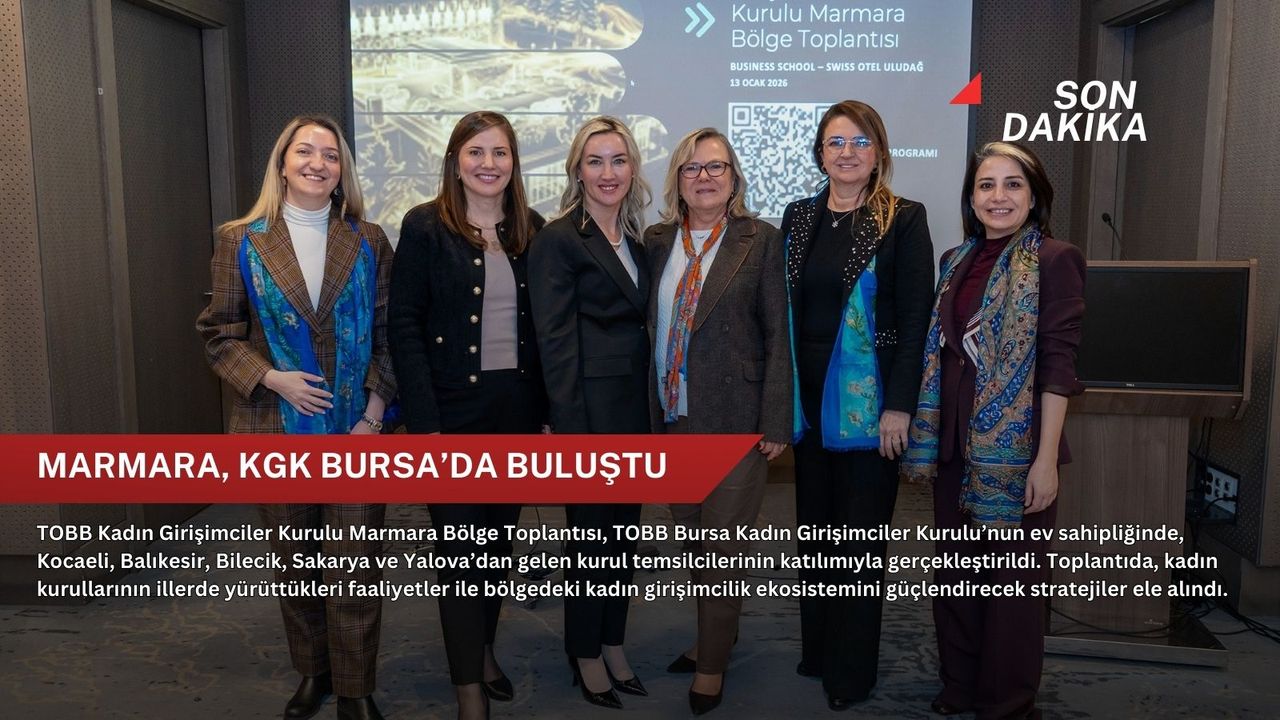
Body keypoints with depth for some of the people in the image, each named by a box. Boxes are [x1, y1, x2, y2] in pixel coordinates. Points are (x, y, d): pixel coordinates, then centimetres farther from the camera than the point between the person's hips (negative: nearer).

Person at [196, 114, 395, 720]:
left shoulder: (368, 242, 4)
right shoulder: (240, 241, 3)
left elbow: (388, 332, 3)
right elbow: (219, 332, 4)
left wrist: (377, 403, -8)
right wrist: (269, 377, -11)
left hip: (356, 427, 0)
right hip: (276, 426, 1)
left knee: (356, 563, 0)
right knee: (295, 560, 13)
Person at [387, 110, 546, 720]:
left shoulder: (530, 230, 7)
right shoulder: (425, 226, -5)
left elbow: (540, 326, 9)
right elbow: (405, 327, -9)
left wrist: (544, 412, 4)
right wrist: (424, 424, -15)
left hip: (517, 409, 4)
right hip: (453, 413, -4)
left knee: (499, 539, 16)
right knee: (461, 550, 3)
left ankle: (484, 648, 37)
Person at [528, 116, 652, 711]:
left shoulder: (634, 238, 12)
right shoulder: (559, 238, -9)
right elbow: (555, 341, -13)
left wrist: (652, 413, 10)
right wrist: (572, 428, -17)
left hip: (635, 410, 7)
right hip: (590, 411, -7)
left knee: (623, 532, 15)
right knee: (592, 535, 5)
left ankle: (613, 643, 31)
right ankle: (586, 655, 23)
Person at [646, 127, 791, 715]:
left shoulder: (760, 240, -4)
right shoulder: (658, 241, 7)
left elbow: (778, 335, -6)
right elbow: (650, 325, 9)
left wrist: (775, 422, -11)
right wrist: (653, 409, 5)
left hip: (734, 418, -4)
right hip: (672, 417, 4)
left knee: (721, 547, 4)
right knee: (693, 540, 16)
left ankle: (713, 665, 22)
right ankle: (712, 638, 36)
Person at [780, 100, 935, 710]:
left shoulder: (904, 220, -5)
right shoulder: (798, 217, 8)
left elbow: (914, 318, -8)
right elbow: (785, 307, 8)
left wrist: (899, 406, -14)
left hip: (868, 401, -4)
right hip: (809, 398, 4)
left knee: (860, 534, 6)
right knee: (814, 527, 13)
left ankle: (852, 669, 21)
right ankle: (815, 649, 30)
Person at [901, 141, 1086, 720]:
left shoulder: (1053, 260, -7)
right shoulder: (957, 262, 10)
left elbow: (1057, 365, -13)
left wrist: (1046, 458, -17)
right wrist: (927, 441, 8)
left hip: (1016, 448, -5)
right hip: (956, 443, 6)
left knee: (1013, 578, 7)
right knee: (956, 569, 14)